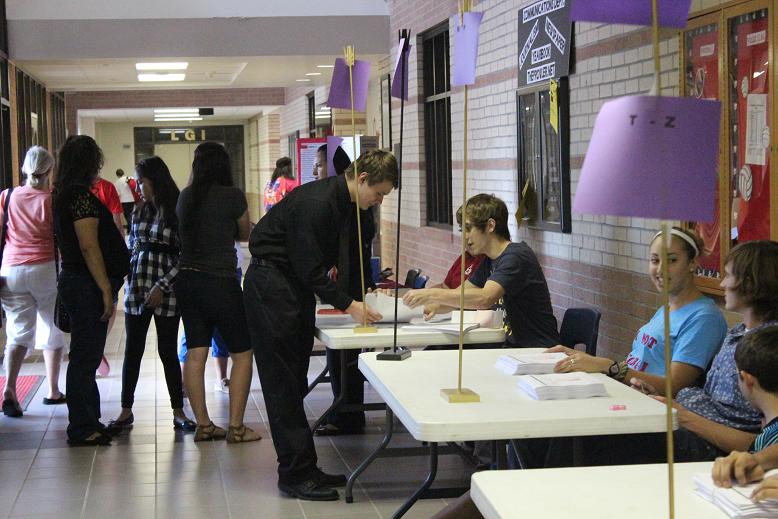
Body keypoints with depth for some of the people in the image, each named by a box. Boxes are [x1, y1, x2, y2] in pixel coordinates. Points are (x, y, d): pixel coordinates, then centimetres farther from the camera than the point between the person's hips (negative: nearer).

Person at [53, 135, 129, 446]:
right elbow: (89, 246, -21)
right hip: (86, 284, -10)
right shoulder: (81, 195, -15)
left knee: (85, 357, 15)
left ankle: (86, 423, 23)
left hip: (73, 280, 10)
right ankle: (82, 428, 2)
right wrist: (106, 289, -19)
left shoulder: (64, 195, 15)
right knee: (85, 357, -4)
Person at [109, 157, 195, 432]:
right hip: (136, 291, 5)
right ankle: (126, 410, 15)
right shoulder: (140, 212, 11)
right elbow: (131, 247, 17)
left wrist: (162, 286, -15)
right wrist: (127, 279, 3)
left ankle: (178, 412, 11)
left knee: (168, 351, 2)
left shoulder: (178, 212, -6)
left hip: (166, 293, -5)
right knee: (132, 351, 7)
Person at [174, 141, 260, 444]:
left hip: (187, 280, 6)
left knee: (195, 353, 9)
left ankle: (203, 425, 13)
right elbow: (245, 234, 7)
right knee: (242, 353, 4)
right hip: (220, 282, -6)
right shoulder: (233, 196, -9)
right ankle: (235, 427, 2)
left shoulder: (186, 196, 6)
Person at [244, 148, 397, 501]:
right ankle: (295, 474, -4)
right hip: (270, 285, -10)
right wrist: (348, 305, -19)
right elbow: (309, 267, -24)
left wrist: (353, 300, 1)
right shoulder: (315, 203, -25)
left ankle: (303, 468, 16)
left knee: (295, 381, 11)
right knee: (283, 382, -7)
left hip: (298, 286, 10)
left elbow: (337, 257, 12)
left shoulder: (344, 204, 6)